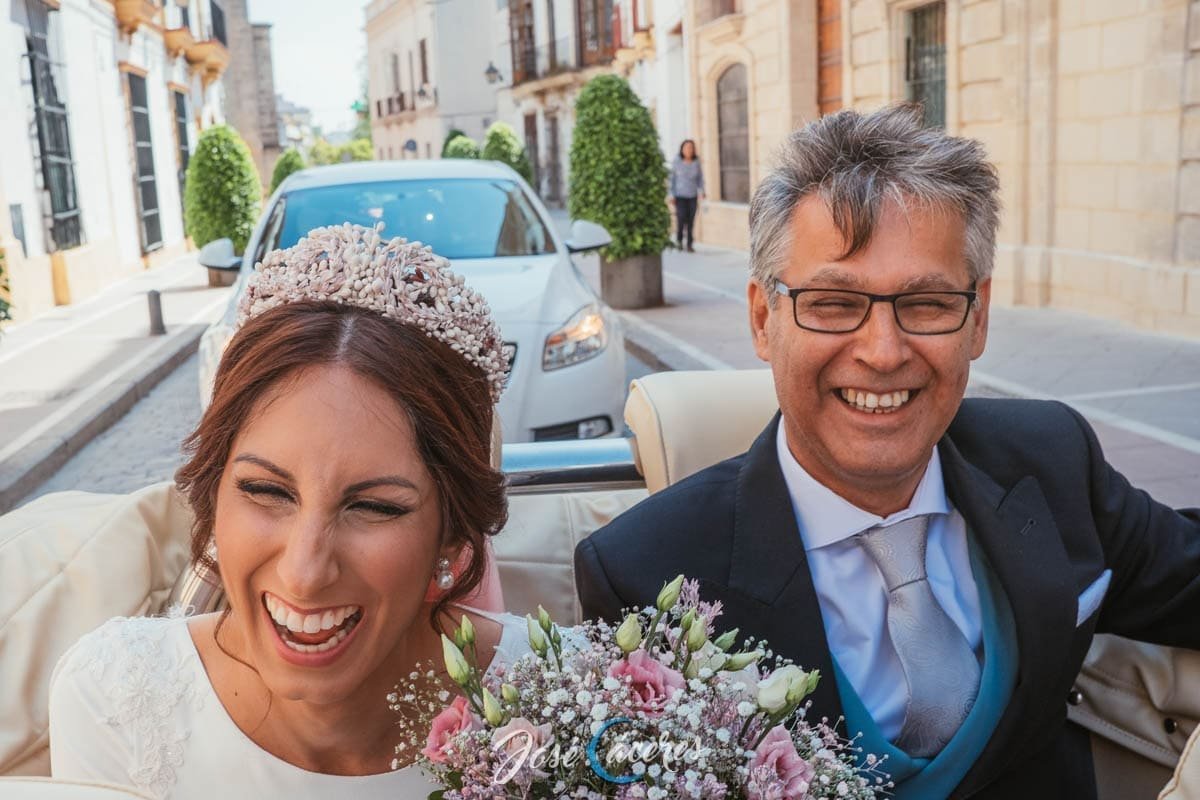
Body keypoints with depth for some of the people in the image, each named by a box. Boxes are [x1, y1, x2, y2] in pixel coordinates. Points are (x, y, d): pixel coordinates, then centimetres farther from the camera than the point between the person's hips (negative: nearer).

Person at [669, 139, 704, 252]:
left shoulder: (696, 162, 0)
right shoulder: (676, 162, -6)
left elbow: (700, 178, 6)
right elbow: (672, 178, -2)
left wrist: (701, 192, -7)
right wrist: (672, 195, -6)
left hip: (692, 196, 2)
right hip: (680, 196, -2)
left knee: (691, 221, -2)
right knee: (681, 219, -11)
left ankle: (689, 245, 6)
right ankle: (679, 240, 17)